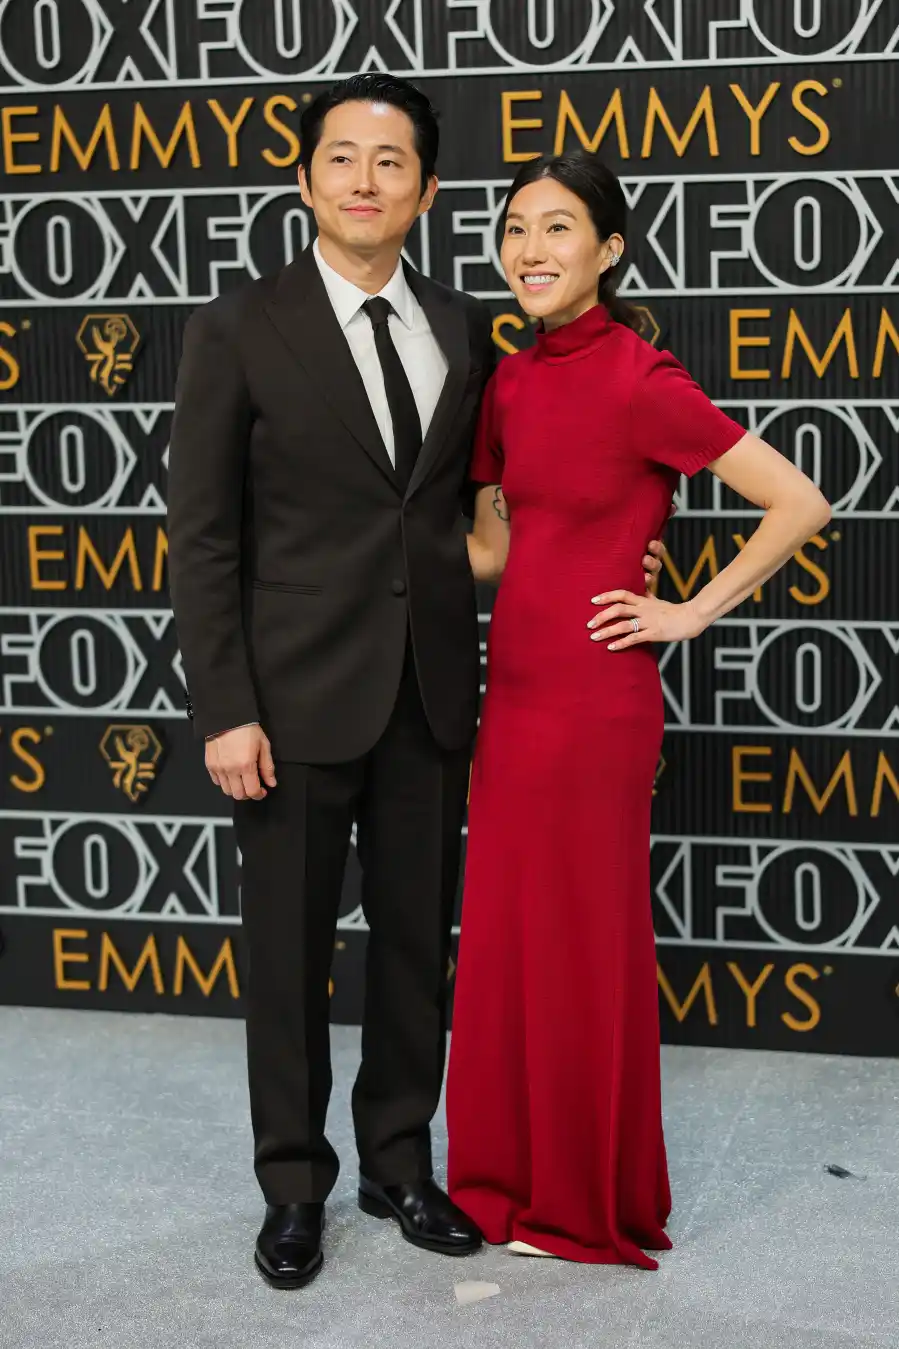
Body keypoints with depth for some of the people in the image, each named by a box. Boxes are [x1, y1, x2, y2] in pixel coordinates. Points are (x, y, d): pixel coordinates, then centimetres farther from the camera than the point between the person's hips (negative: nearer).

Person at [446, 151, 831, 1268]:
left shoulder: (637, 381, -14)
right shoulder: (511, 382, 8)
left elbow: (798, 503, -14)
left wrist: (692, 613, -10)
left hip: (589, 699, -7)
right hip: (512, 690, 7)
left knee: (580, 946, 6)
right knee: (500, 937, 14)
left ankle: (587, 1203, 24)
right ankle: (511, 1175, 31)